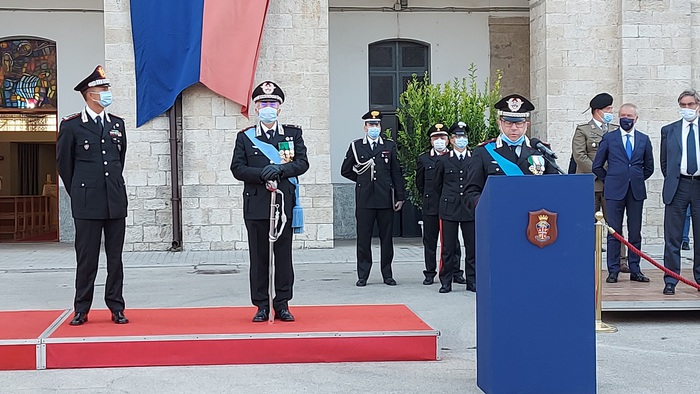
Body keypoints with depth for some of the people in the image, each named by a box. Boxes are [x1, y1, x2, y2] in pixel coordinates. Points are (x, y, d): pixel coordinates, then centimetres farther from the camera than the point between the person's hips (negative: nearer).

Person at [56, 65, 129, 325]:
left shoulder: (117, 124, 10)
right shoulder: (71, 125, -2)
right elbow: (63, 163, 7)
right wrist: (78, 193, 12)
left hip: (116, 201, 3)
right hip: (87, 203, -3)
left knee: (115, 258, 7)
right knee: (87, 259, 1)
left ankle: (116, 308, 13)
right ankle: (81, 310, 11)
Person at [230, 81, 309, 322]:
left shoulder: (293, 134, 10)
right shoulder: (245, 137, 8)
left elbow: (302, 163, 0)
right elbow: (237, 168, 0)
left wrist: (280, 169, -17)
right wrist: (262, 174, -16)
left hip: (284, 204, 1)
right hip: (256, 206, 0)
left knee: (283, 255, 4)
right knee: (259, 257, 2)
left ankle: (282, 305, 12)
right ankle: (262, 306, 9)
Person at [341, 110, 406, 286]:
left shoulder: (390, 146, 9)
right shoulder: (356, 146, 7)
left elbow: (396, 173, 8)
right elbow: (345, 170, 14)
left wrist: (400, 197, 4)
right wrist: (362, 180, 10)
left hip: (385, 199, 1)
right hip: (364, 199, -1)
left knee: (387, 238, 5)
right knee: (363, 238, 0)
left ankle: (387, 275, 13)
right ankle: (362, 276, 7)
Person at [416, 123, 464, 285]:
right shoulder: (423, 159, 6)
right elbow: (419, 182, 17)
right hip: (430, 207, 1)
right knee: (430, 241, 5)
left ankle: (456, 272, 10)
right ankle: (430, 273, 13)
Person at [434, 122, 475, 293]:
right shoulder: (444, 161, 7)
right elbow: (438, 184, 18)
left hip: (470, 209, 0)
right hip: (449, 209, 0)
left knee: (472, 247, 2)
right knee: (448, 248, 1)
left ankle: (472, 281, 11)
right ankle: (446, 282, 7)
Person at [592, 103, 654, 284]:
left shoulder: (644, 140, 10)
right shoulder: (608, 138, 4)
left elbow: (649, 167, 18)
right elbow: (597, 166, 7)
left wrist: (636, 180, 12)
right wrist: (610, 180, 7)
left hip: (636, 192, 2)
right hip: (615, 191, -2)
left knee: (635, 232, 5)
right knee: (614, 232, -1)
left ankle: (635, 270, 11)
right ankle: (613, 270, 3)